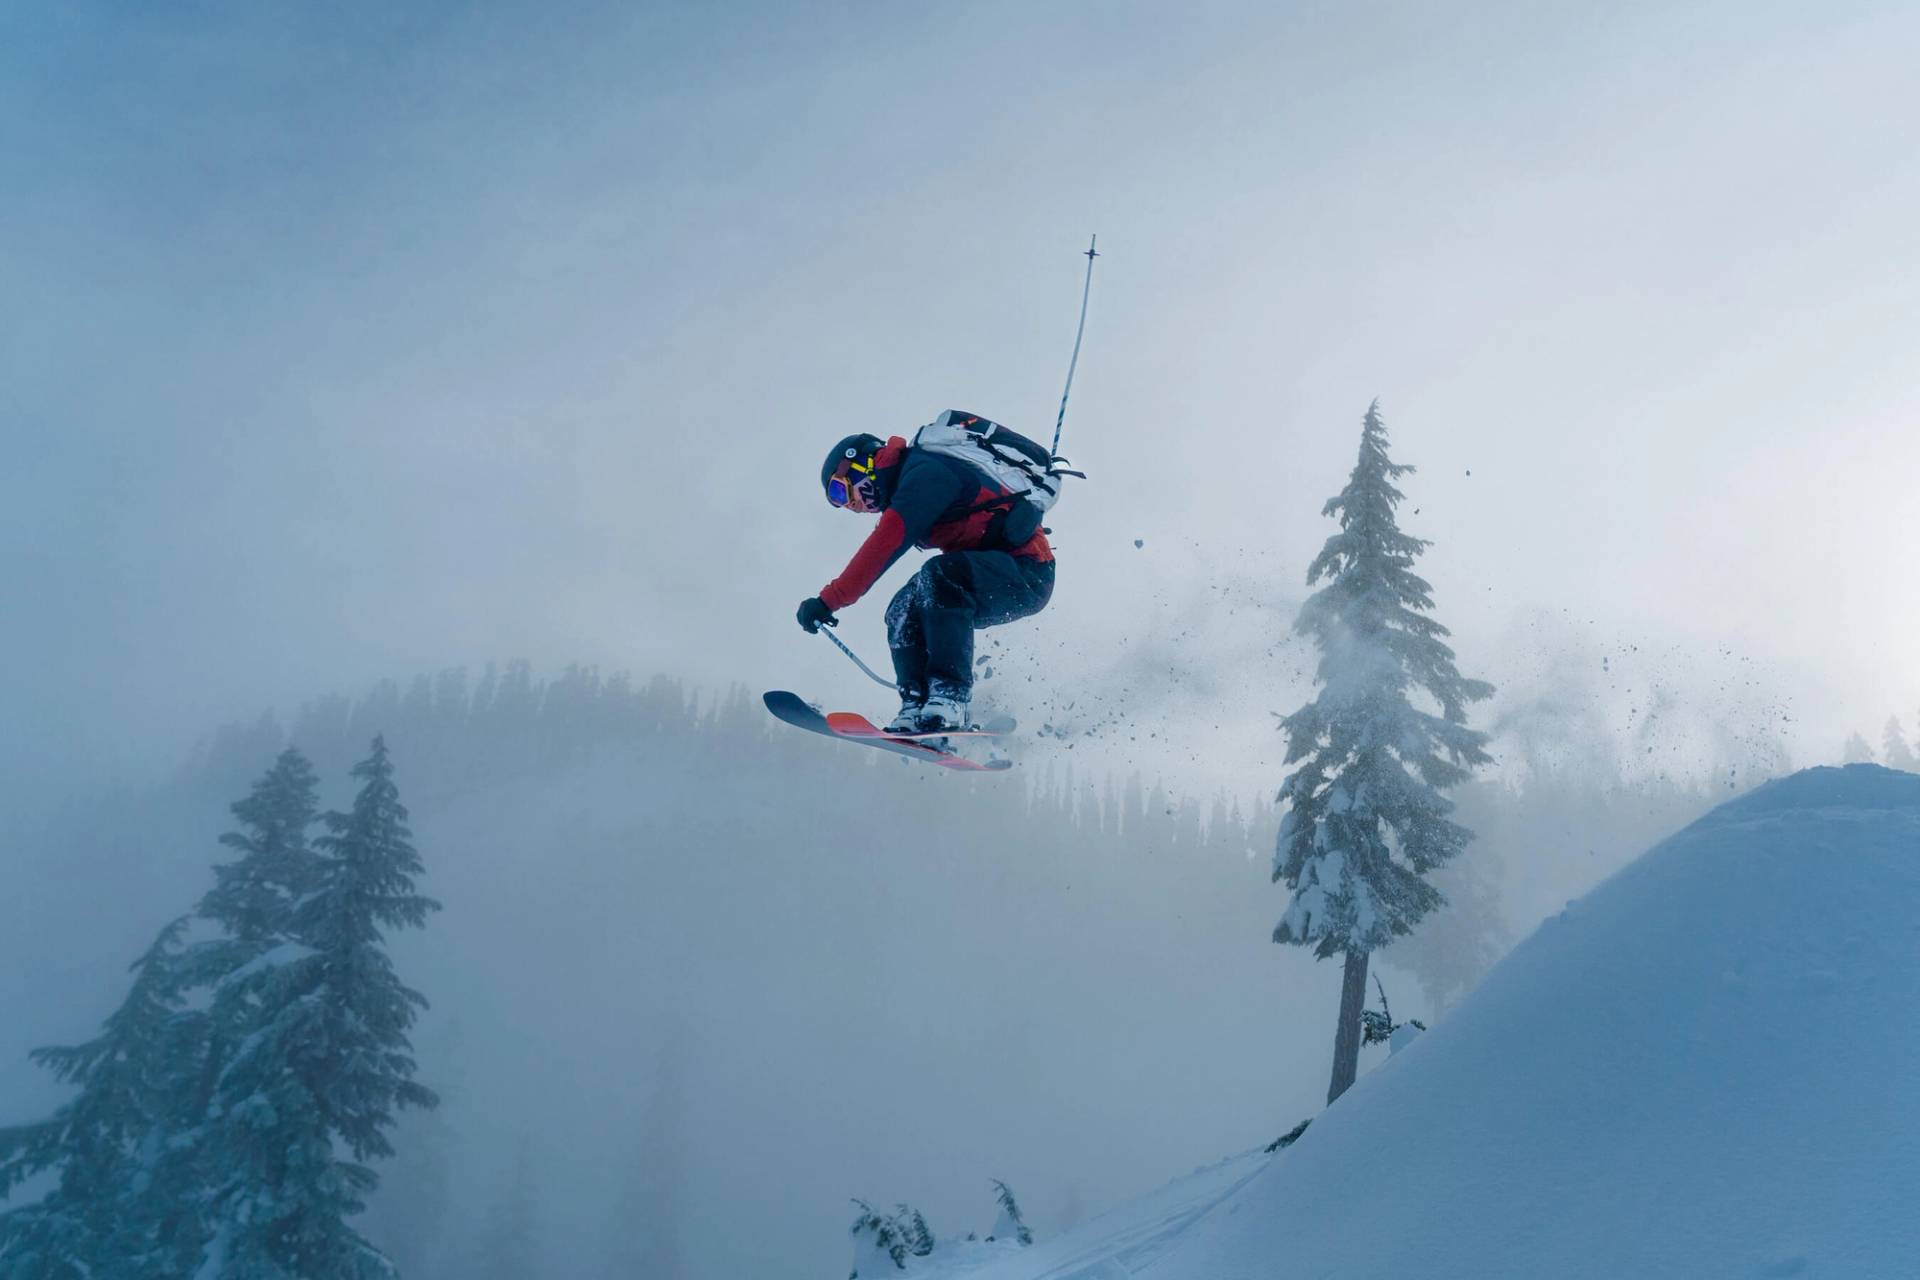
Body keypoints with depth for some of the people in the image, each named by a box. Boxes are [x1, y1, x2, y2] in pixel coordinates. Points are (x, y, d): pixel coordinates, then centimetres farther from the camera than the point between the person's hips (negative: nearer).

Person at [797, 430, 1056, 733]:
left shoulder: (924, 472, -15)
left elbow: (883, 546, -24)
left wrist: (828, 600, -25)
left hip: (1027, 572, -10)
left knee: (939, 574, -32)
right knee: (903, 610, -2)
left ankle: (949, 698, -33)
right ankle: (917, 707, -10)